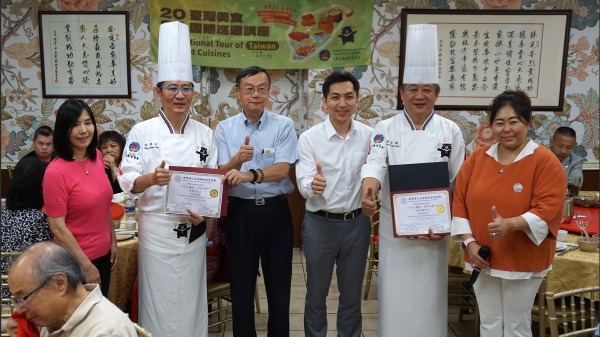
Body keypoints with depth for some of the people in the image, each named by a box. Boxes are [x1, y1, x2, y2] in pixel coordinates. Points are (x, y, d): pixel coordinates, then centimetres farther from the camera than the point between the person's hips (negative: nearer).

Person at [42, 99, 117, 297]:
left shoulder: (97, 157, -1)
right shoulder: (56, 171, -21)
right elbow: (57, 227, -19)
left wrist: (113, 240, 11)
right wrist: (86, 265, -17)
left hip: (103, 253, 6)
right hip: (76, 260, -6)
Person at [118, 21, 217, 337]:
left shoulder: (205, 133, 2)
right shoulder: (141, 132, -5)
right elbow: (127, 181, -7)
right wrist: (152, 178, -27)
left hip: (193, 229, 2)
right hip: (156, 228, -2)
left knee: (191, 296, 12)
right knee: (158, 299, 7)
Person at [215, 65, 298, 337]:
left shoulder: (284, 125, -2)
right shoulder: (225, 128, 1)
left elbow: (283, 170, -14)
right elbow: (223, 175, -5)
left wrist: (249, 175, -31)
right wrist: (238, 158, -27)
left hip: (275, 210, 0)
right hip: (240, 212, 1)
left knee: (279, 283, 11)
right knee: (241, 283, 12)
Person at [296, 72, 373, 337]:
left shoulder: (369, 135, -1)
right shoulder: (309, 138, -9)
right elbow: (303, 184, -15)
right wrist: (313, 186, -37)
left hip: (357, 222, 2)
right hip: (320, 223, -2)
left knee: (352, 293, 18)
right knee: (316, 293, 15)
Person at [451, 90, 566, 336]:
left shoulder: (545, 161, -10)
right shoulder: (477, 158, 2)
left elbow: (548, 209, -17)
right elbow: (460, 201, 2)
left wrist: (510, 224, -32)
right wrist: (469, 242, -8)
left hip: (523, 261, -3)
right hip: (483, 258, 4)